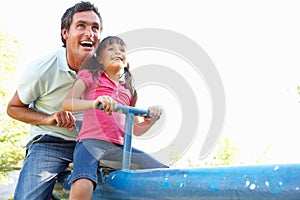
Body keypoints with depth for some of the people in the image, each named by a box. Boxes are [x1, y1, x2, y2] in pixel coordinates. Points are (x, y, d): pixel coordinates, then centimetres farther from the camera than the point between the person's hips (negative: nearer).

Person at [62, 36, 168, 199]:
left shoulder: (128, 89, 27)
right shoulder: (90, 76, 15)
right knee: (83, 187, -34)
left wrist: (152, 118, 3)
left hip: (120, 147, 5)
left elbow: (136, 129, 25)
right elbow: (67, 103, -3)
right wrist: (94, 102, -22)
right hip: (91, 142, -4)